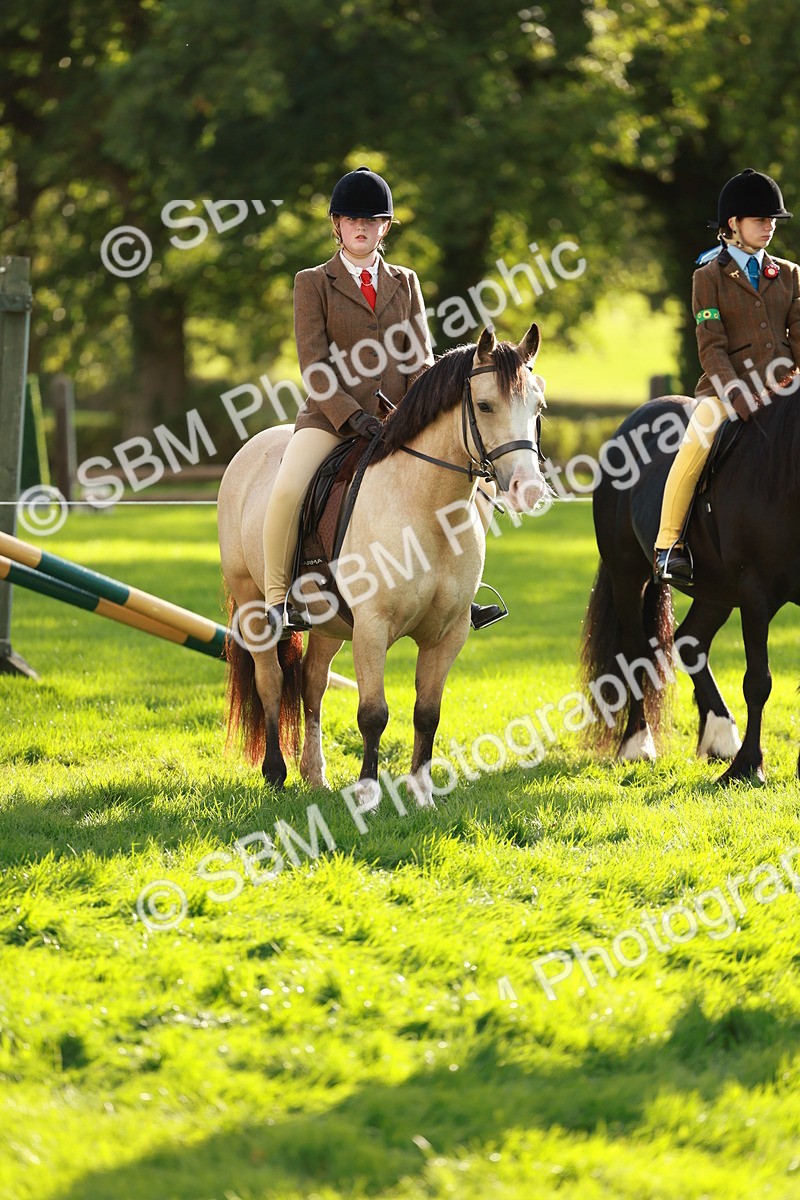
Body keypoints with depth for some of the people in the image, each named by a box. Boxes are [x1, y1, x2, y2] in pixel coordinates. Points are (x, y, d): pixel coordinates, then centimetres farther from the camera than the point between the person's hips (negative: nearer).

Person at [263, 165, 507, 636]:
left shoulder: (405, 283, 15)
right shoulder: (313, 283, 3)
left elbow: (421, 359, 9)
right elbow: (313, 366, -5)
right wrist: (351, 416, -19)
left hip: (394, 418, 4)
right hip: (331, 416, -4)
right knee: (288, 489, -30)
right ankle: (277, 596, -16)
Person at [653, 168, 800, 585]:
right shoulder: (709, 277, 4)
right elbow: (711, 348, -5)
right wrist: (738, 399, -18)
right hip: (725, 389, -4)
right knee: (692, 453, -29)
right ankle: (668, 543, -17)